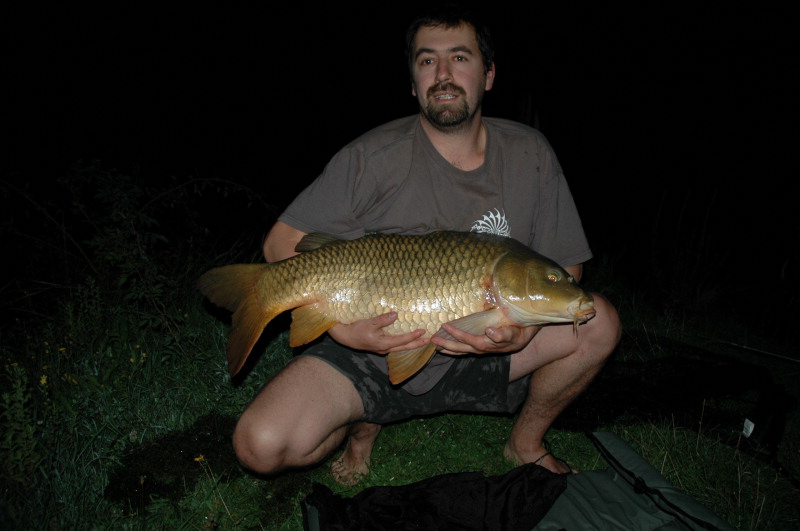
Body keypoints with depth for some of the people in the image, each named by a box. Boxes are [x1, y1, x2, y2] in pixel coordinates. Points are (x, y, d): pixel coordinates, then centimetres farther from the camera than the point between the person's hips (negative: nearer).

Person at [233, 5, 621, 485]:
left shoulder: (530, 155, -4)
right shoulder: (374, 157, -13)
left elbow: (565, 268, 0)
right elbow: (282, 244, -10)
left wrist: (525, 329, -22)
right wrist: (343, 327, -24)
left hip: (480, 357, 3)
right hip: (371, 356, -2)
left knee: (598, 322, -16)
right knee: (262, 445, -22)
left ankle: (526, 443, 12)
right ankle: (364, 423, 14)